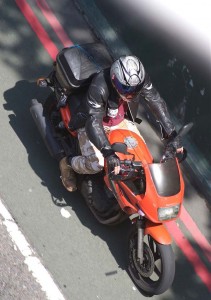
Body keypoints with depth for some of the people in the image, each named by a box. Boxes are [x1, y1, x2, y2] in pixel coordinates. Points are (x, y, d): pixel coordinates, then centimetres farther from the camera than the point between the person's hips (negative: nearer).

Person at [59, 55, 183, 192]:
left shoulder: (140, 80, -23)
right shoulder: (99, 87, -39)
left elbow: (157, 103, -19)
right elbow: (93, 122, -43)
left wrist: (172, 134, -26)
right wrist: (108, 152, -55)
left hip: (119, 121, 6)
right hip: (91, 123, -6)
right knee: (96, 164, -24)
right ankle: (67, 163, 7)